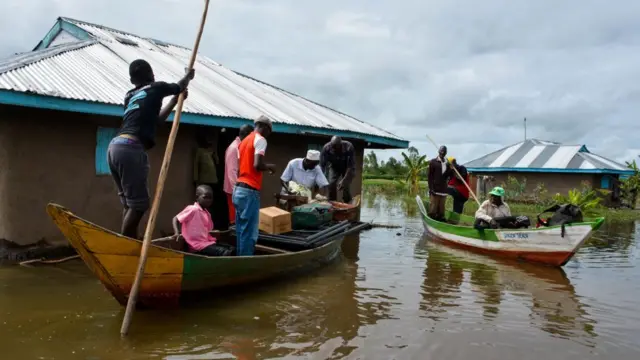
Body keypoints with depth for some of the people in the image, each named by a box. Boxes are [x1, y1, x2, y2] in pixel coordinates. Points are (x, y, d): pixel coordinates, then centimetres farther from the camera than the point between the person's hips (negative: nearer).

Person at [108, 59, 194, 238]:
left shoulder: (130, 96, 25)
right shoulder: (156, 87, 8)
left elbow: (156, 119, 36)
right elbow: (180, 86, 30)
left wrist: (175, 100, 43)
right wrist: (188, 76, 50)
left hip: (115, 147, 8)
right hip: (131, 149, -8)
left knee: (129, 203, 14)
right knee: (138, 204, -3)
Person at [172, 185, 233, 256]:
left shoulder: (207, 213, 15)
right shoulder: (192, 209, -9)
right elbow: (176, 219, -8)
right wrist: (177, 233, -21)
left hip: (208, 242, 9)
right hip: (199, 245, -9)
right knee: (225, 253, -23)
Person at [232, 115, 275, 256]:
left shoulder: (244, 141, 21)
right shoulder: (260, 139, -5)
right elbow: (257, 165, -18)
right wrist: (270, 167, 0)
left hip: (238, 189, 9)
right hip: (249, 191, -9)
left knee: (241, 230, 11)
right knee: (249, 232, -5)